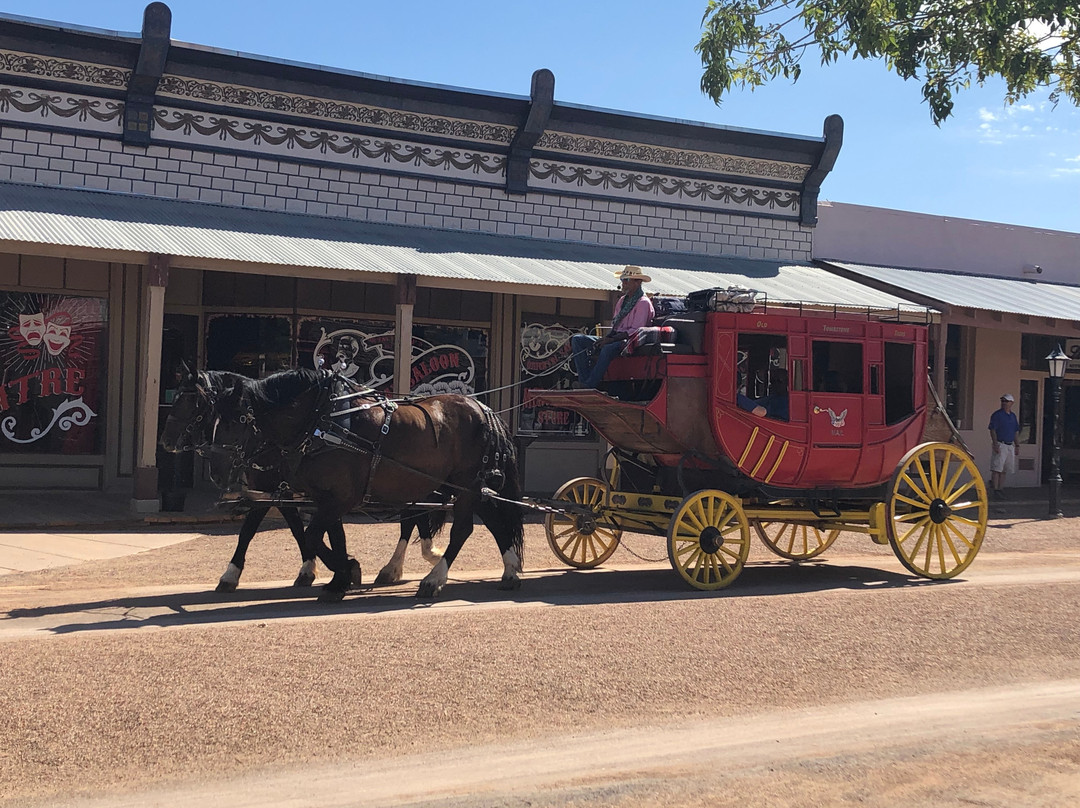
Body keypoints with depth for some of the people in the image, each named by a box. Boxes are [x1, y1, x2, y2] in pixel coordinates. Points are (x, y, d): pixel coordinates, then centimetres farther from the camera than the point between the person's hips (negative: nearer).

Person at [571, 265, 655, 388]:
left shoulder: (643, 303, -6)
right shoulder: (622, 300, 20)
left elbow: (636, 331, -15)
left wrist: (612, 339, -21)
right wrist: (606, 338, 0)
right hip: (615, 339, 9)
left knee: (609, 348, -42)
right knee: (577, 339, -5)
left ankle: (590, 385, -38)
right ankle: (585, 381, -20)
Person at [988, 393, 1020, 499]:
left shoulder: (1013, 416, 15)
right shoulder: (997, 415, -5)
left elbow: (1016, 432, 20)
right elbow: (992, 430, -11)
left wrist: (1017, 445, 16)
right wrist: (995, 444, -18)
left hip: (1010, 445, 7)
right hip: (1000, 445, -7)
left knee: (1004, 470, 9)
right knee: (997, 469, -9)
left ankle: (999, 488, 15)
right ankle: (996, 491, -9)